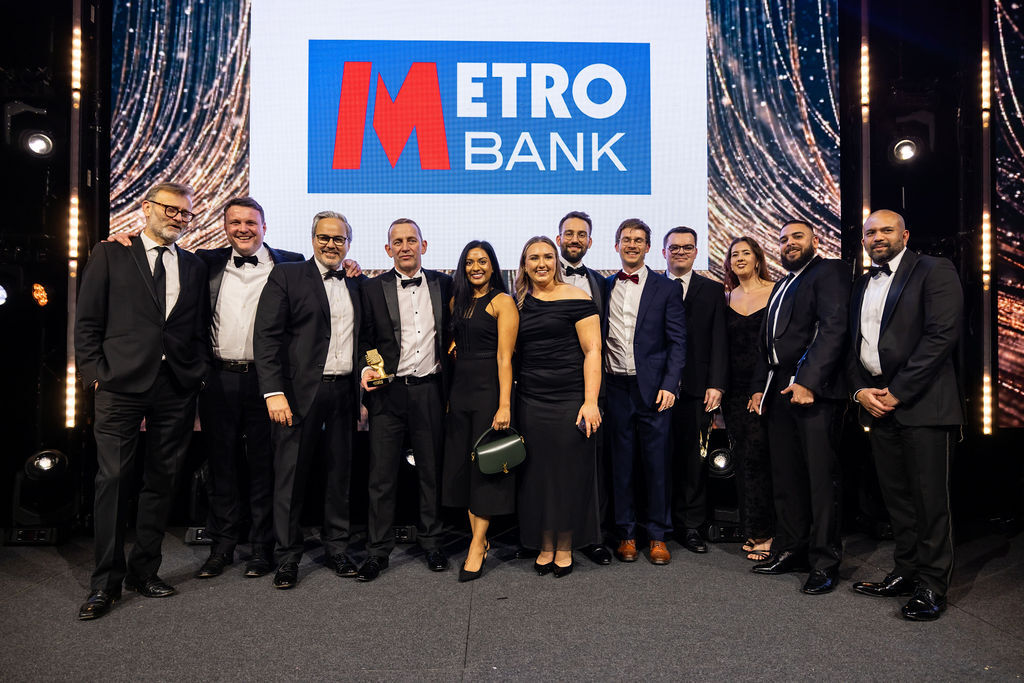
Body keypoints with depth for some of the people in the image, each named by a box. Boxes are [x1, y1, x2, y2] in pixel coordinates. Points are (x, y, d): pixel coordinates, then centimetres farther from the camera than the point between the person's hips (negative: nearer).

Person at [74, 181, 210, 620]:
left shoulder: (194, 267, 16)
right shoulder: (109, 255, 7)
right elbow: (87, 322, 3)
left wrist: (198, 373, 3)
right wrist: (95, 374, -5)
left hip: (177, 387, 3)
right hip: (121, 385, -3)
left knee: (162, 481, 9)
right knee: (114, 479, -2)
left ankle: (144, 570, 22)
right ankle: (106, 582, 9)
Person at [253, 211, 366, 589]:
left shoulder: (357, 285, 14)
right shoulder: (286, 276, 0)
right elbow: (266, 336, -7)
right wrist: (273, 391, -16)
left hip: (344, 392, 4)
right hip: (301, 392, -4)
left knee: (341, 472, 11)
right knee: (291, 474, 3)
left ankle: (336, 547, 26)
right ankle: (287, 556, 16)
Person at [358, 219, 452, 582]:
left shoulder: (442, 283, 7)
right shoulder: (373, 288, 3)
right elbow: (365, 339, 6)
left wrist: (448, 363, 3)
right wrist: (367, 369, -10)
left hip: (430, 390, 2)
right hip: (388, 391, -1)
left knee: (432, 471, 11)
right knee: (382, 476, 2)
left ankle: (431, 542, 26)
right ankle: (378, 551, 14)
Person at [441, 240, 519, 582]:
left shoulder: (502, 301, -5)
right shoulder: (457, 301, 15)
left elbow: (504, 356, -12)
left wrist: (504, 404, -18)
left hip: (489, 388, -7)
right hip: (460, 388, 7)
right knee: (461, 462, 7)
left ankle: (477, 547, 6)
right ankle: (480, 538, 18)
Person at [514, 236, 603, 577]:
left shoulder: (576, 298, -5)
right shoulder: (520, 303, 10)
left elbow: (592, 350, -7)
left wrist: (591, 401, -13)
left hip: (570, 400, -4)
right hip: (530, 401, 4)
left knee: (569, 473, 4)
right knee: (537, 474, 8)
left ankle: (565, 548, 20)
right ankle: (545, 546, 23)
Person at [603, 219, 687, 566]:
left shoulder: (666, 288, 4)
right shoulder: (604, 287, 11)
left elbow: (677, 341, 0)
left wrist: (669, 385, -10)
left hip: (652, 388, -2)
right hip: (615, 387, 2)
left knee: (657, 462, 4)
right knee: (620, 462, 8)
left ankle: (658, 535, 17)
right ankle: (626, 533, 20)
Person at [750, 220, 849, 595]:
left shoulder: (829, 272, -2)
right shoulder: (781, 286, 25)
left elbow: (833, 328, -15)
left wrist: (808, 381, -21)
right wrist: (760, 387, 17)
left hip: (813, 389, -8)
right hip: (779, 391, 8)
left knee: (821, 476, -4)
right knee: (785, 476, 10)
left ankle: (825, 562, 3)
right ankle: (790, 550, 20)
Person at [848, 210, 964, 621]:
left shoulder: (934, 271, -3)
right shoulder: (861, 286, 18)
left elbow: (942, 335, -13)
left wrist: (897, 393, -15)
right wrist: (860, 390, 1)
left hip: (921, 402, -6)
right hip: (875, 401, 6)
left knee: (929, 498, -1)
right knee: (896, 496, 12)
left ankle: (932, 586, 9)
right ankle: (905, 573, 24)